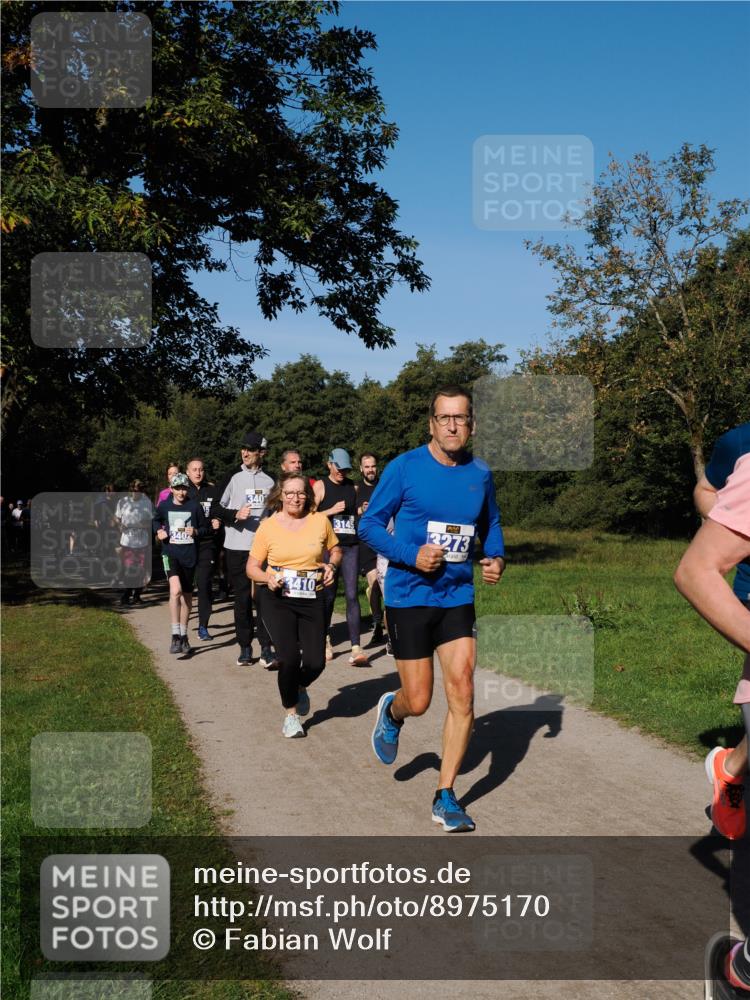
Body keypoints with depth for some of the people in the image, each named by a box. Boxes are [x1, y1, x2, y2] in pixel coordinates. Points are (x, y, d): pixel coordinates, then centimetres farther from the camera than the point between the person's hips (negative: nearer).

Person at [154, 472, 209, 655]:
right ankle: (175, 636, -19)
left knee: (187, 597, 11)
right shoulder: (164, 506, 1)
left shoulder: (195, 506, -1)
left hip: (189, 555, 2)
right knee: (175, 590, -23)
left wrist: (196, 532, -11)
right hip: (171, 553, -1)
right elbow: (156, 520, 22)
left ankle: (183, 636, 27)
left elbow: (205, 528, 9)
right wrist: (158, 531, 3)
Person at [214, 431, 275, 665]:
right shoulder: (233, 478, 3)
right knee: (242, 597, 2)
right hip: (237, 547, -1)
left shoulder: (270, 481, 11)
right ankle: (245, 647, 9)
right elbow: (216, 510, 3)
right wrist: (236, 515, -15)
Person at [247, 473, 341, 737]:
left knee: (315, 662, -4)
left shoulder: (320, 521, 2)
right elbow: (252, 566, 3)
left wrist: (331, 565, -2)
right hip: (278, 600, -2)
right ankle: (291, 714, 11)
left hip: (312, 600, 2)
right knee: (289, 658, -13)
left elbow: (335, 549, 19)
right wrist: (267, 578, -17)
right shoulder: (268, 526, -1)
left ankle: (300, 687, 34)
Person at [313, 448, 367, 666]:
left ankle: (356, 648, -14)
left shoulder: (353, 487, 14)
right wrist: (331, 510, -12)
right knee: (329, 595, 7)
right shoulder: (320, 486, 3)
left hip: (351, 546, 2)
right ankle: (326, 639, 27)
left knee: (352, 595, -8)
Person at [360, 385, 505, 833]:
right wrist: (412, 555, -19)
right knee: (419, 702, 1)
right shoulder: (404, 468, -9)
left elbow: (490, 524, 18)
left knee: (462, 694, -5)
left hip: (458, 598, 3)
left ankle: (446, 796, 8)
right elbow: (370, 523, -5)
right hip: (409, 596, -3)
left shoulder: (481, 474, 2)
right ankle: (391, 711, 40)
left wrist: (496, 558, -1)